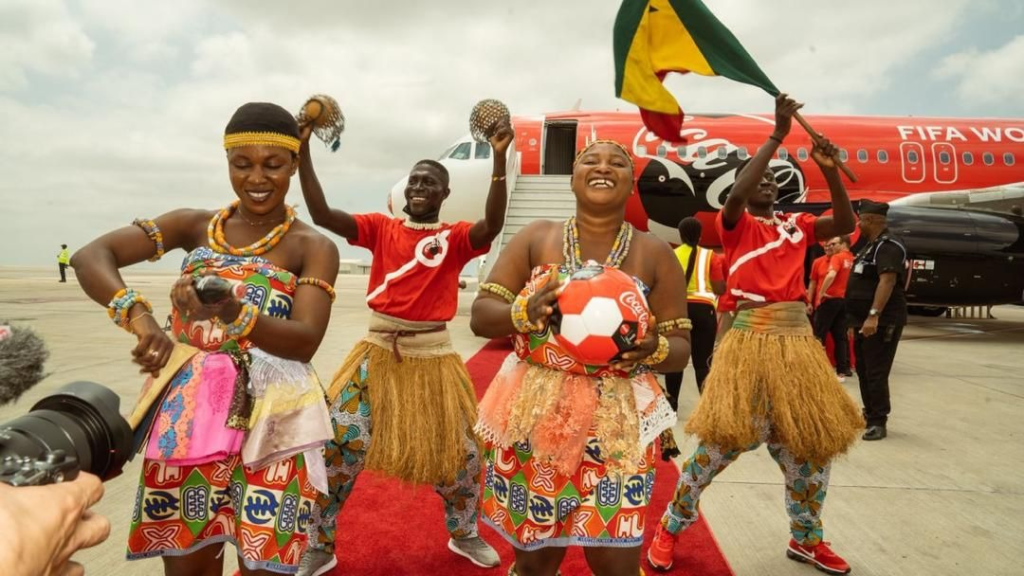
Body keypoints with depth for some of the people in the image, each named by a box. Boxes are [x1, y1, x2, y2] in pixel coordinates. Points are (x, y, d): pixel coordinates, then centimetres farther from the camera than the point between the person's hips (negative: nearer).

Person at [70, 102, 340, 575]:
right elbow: (90, 256, -4)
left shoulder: (313, 247, -3)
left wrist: (233, 312, -35)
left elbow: (306, 340, -16)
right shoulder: (196, 226, 6)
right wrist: (137, 315, -23)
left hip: (268, 425, -3)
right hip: (186, 419, 3)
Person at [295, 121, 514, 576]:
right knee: (340, 443, -1)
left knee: (456, 449, 9)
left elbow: (492, 226, -25)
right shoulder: (382, 228, 2)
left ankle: (464, 534, 38)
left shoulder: (455, 237, -3)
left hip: (432, 355, -1)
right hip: (378, 350, 1)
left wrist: (499, 160, -35)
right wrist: (303, 149, -19)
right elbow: (321, 214, -10)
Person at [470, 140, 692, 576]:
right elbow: (481, 316, -1)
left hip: (617, 425, 0)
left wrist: (654, 349, -20)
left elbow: (681, 348, 3)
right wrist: (525, 312, -22)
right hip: (534, 418, 1)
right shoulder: (536, 237, 2)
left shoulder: (655, 254, 2)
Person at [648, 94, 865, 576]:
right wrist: (777, 135, -18)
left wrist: (829, 170, -7)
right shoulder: (736, 223, 1)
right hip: (751, 338, -6)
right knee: (724, 438, -5)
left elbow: (845, 224, 4)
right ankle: (670, 529, 13)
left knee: (814, 439, 13)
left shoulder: (796, 224, 14)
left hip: (799, 339, 6)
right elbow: (735, 195, -20)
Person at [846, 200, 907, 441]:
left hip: (882, 321, -11)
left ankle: (878, 422, -1)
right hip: (864, 320, 11)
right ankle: (870, 415, 28)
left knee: (876, 373, -8)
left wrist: (874, 315, -34)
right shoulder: (870, 246, 18)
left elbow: (887, 281, -27)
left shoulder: (888, 246, -15)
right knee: (863, 371, 16)